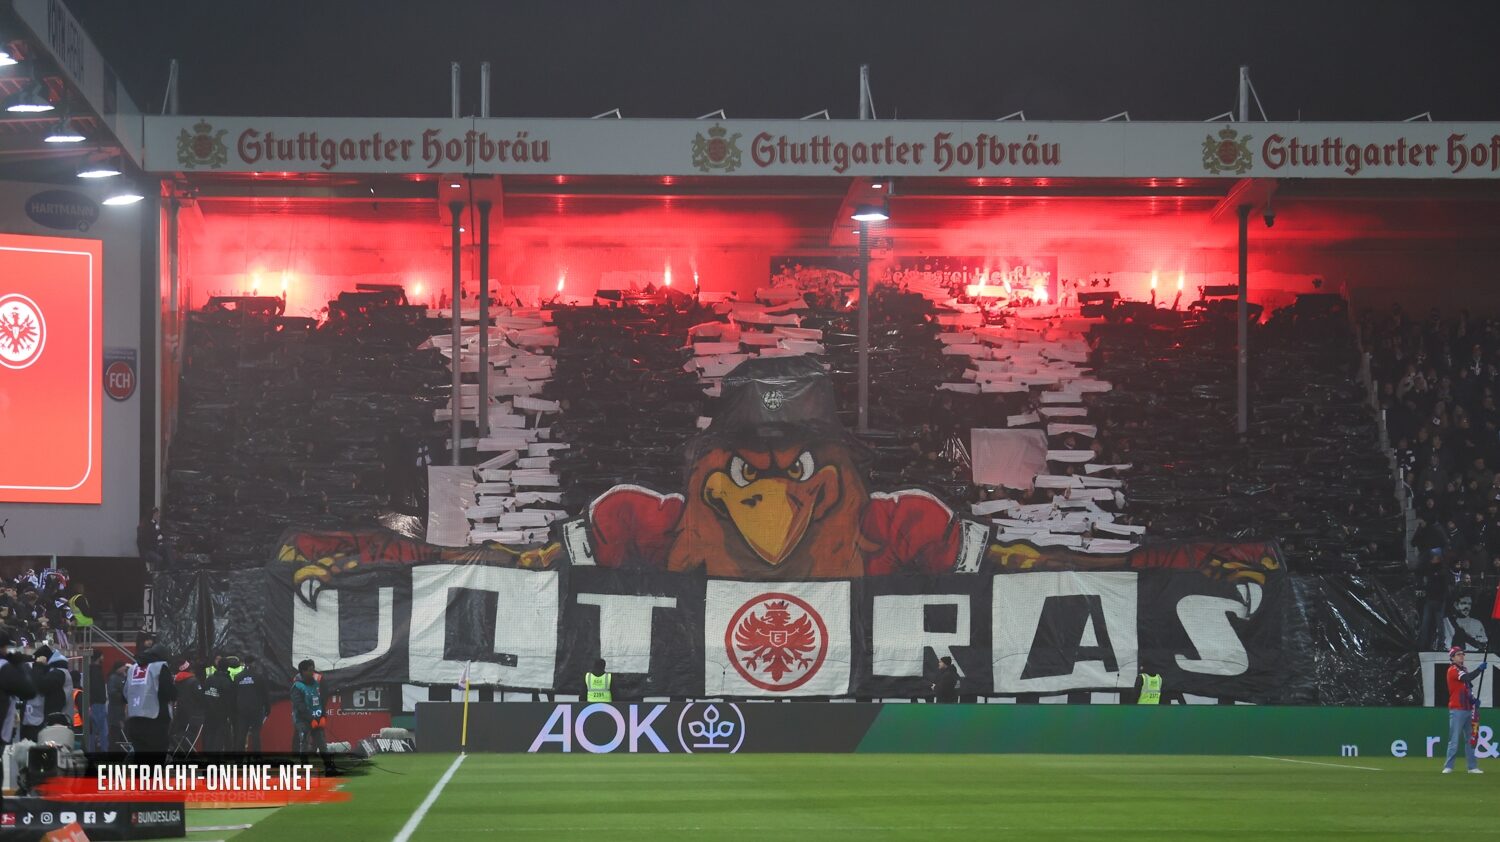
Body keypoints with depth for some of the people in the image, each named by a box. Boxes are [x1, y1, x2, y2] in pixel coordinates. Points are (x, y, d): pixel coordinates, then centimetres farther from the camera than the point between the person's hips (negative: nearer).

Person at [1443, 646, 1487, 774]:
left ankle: (1472, 767, 12)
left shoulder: (1463, 671, 19)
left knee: (1469, 739, 9)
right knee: (1454, 740, -10)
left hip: (1467, 709, 9)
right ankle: (1448, 767, -9)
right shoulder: (1453, 670, -8)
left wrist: (1473, 700, 5)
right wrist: (1480, 669, -27)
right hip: (1457, 710, -9)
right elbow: (1467, 678, -25)